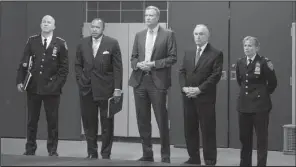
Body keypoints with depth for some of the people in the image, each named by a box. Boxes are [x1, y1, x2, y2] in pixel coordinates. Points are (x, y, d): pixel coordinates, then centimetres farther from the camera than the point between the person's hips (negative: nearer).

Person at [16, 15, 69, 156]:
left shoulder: (60, 43, 1)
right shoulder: (32, 41, 6)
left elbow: (64, 67, 0)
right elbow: (23, 62, 4)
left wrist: (58, 84, -8)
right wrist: (20, 80, -5)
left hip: (52, 88, -1)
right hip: (33, 87, 2)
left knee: (52, 120, 3)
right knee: (32, 120, 7)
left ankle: (52, 150, 13)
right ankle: (30, 149, 15)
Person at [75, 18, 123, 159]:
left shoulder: (112, 43, -4)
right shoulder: (83, 43, 6)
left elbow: (117, 67, -5)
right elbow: (78, 64, 14)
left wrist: (117, 88, -9)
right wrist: (80, 80, 3)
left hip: (106, 89, -3)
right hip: (86, 89, 3)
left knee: (107, 124, 4)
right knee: (89, 123, 5)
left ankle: (106, 154, 13)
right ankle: (92, 153, 15)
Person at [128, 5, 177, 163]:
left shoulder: (168, 35, 0)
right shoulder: (139, 35, 14)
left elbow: (172, 58, -4)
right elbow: (133, 57, 16)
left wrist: (154, 64, -14)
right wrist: (137, 64, -6)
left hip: (158, 82, -4)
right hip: (139, 81, 5)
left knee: (162, 120, -2)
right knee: (142, 120, 7)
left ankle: (165, 155, 8)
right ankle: (147, 154, 16)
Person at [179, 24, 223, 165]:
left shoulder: (216, 54, -2)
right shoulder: (188, 53, 16)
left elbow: (216, 75, -10)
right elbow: (182, 71, 12)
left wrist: (199, 89, -16)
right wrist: (184, 87, -6)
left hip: (205, 98, -5)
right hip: (188, 97, 5)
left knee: (208, 130, -2)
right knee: (190, 129, 8)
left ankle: (210, 161, 4)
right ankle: (194, 158, 17)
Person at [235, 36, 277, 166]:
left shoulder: (263, 63, -12)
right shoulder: (240, 63, 6)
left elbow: (273, 83, -3)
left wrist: (264, 94, 7)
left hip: (260, 104, -6)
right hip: (244, 104, 6)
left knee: (261, 138, 0)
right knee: (244, 137, 10)